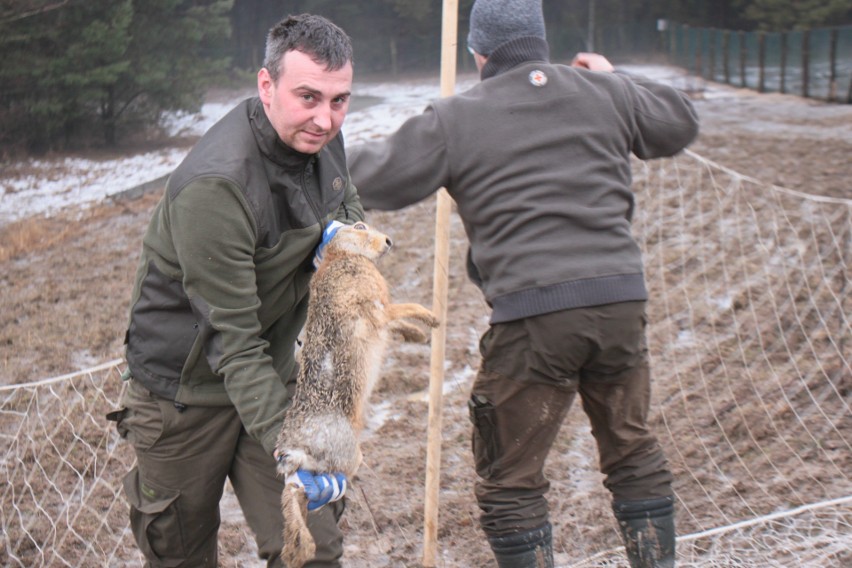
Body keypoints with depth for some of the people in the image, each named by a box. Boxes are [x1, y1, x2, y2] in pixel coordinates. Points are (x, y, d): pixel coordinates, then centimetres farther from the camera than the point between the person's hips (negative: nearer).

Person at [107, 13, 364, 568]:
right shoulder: (214, 187, -32)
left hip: (275, 371, 6)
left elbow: (347, 201, 16)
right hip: (187, 389, -6)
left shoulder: (318, 136, -7)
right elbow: (233, 341, -30)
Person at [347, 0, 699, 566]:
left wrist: (352, 152, 25)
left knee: (511, 483, 8)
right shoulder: (605, 92, 11)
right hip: (620, 301, 5)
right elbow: (681, 124, 26)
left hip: (534, 314, -4)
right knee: (634, 453, 22)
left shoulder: (455, 118, 1)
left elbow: (377, 183, 3)